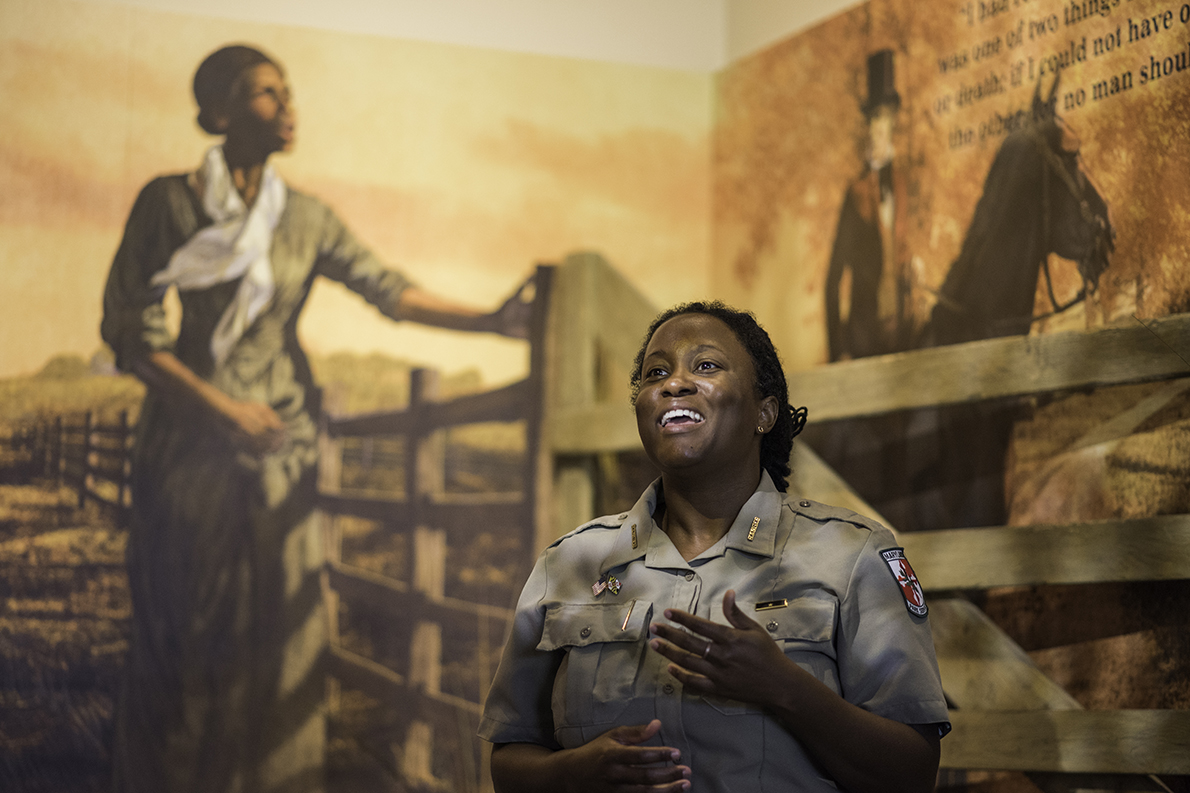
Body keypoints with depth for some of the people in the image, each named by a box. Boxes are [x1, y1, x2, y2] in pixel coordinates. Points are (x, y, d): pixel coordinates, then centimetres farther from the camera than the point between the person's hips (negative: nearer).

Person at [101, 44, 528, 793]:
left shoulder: (307, 219, 7)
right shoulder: (170, 203, -4)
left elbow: (390, 290, 0)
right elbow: (129, 330, -6)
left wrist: (491, 320, -13)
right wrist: (221, 408, -12)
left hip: (281, 444, 3)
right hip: (191, 443, -3)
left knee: (281, 626, 1)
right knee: (190, 630, 1)